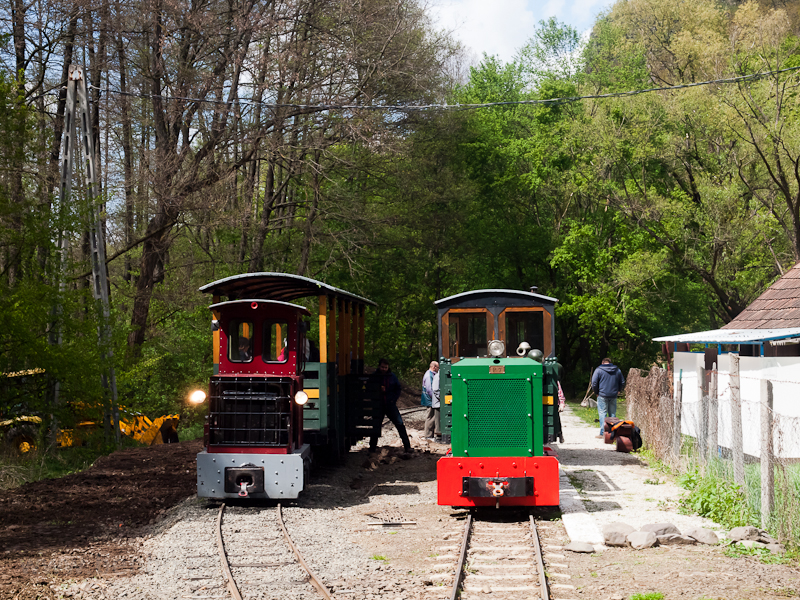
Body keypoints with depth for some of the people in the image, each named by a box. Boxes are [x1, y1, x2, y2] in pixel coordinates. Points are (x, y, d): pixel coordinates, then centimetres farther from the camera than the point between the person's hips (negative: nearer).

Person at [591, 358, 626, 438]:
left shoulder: (599, 370, -3)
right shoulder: (617, 370, 10)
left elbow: (594, 383, -6)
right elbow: (622, 382, 15)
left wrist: (596, 392, 7)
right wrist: (618, 390, 26)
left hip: (602, 395, -4)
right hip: (613, 395, 4)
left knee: (602, 413, -3)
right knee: (613, 414, 10)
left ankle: (603, 433, -9)